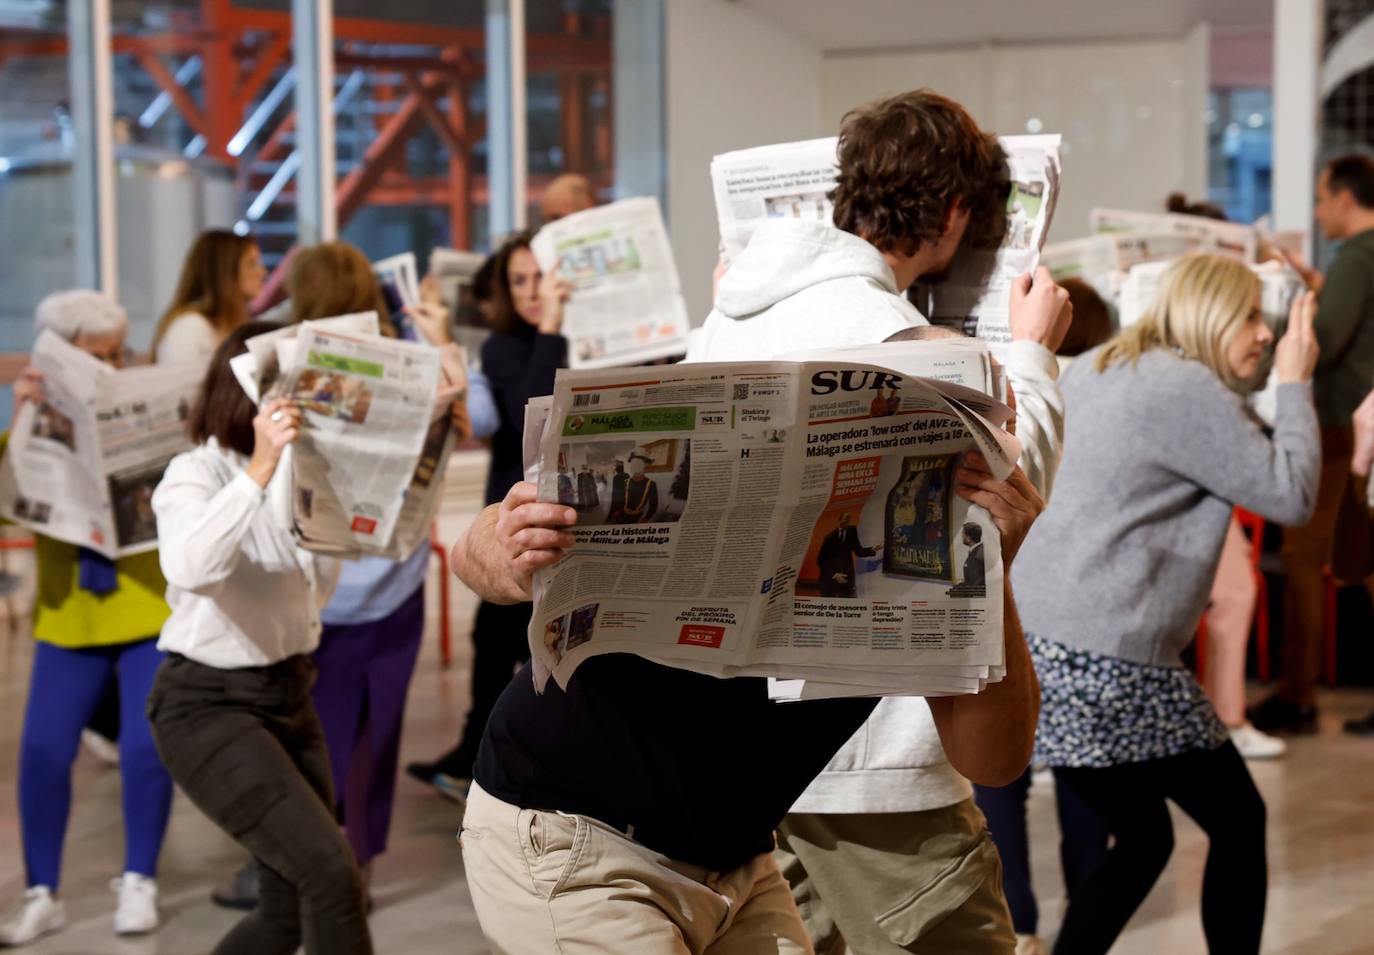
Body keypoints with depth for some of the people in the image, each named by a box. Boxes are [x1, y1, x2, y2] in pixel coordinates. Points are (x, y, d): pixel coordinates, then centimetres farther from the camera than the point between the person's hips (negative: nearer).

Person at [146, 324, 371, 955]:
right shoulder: (197, 474, -15)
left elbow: (319, 586, 16)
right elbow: (188, 565, -37)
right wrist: (260, 470, -46)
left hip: (288, 693, 7)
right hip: (208, 704, -7)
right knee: (329, 869, -21)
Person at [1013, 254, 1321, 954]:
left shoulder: (1093, 371, 15)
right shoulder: (1191, 389, -11)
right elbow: (1291, 496, -10)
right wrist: (1295, 385, 3)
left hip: (1029, 645, 9)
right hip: (1105, 661, -9)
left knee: (1142, 836, 19)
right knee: (1239, 820, 8)